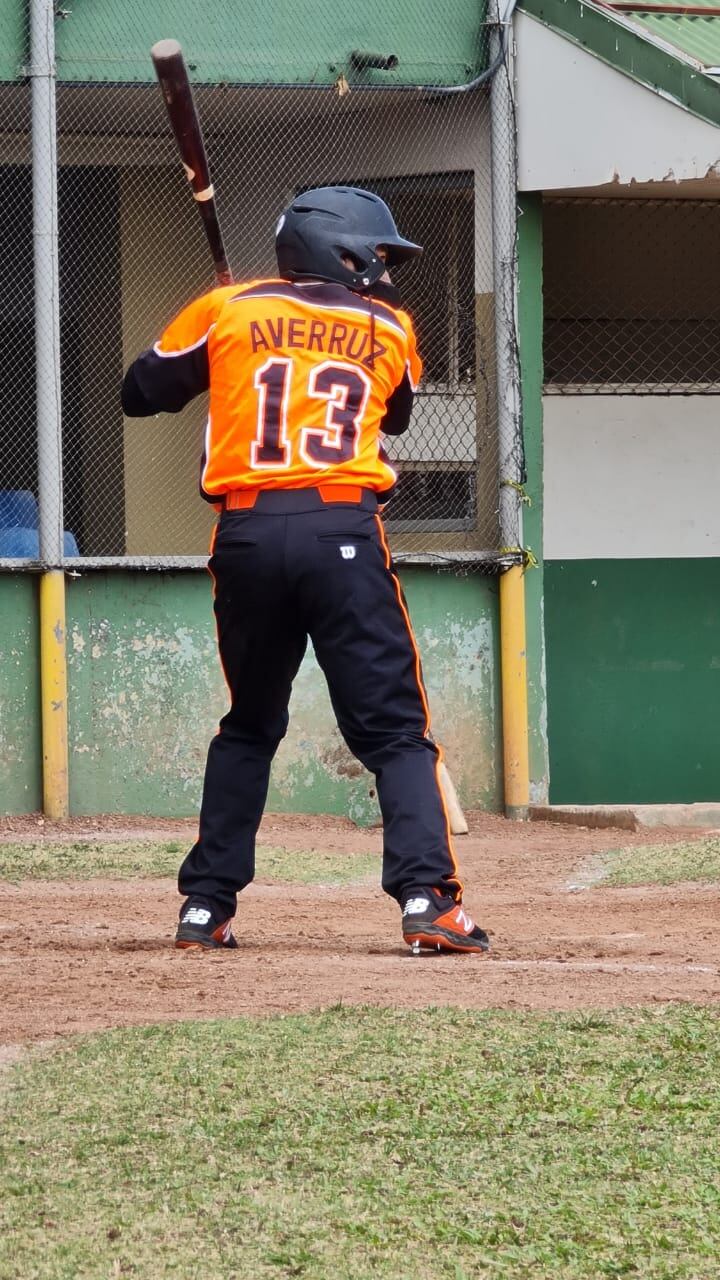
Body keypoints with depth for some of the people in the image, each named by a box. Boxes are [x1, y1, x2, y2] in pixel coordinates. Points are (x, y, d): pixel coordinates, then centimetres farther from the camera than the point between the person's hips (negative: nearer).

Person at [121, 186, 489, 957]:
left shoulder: (225, 311, 10)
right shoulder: (389, 331, 11)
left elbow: (140, 393, 18)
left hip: (245, 535, 2)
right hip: (344, 532, -2)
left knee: (249, 726, 19)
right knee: (393, 729, -1)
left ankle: (206, 906, 15)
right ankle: (427, 897, -17)